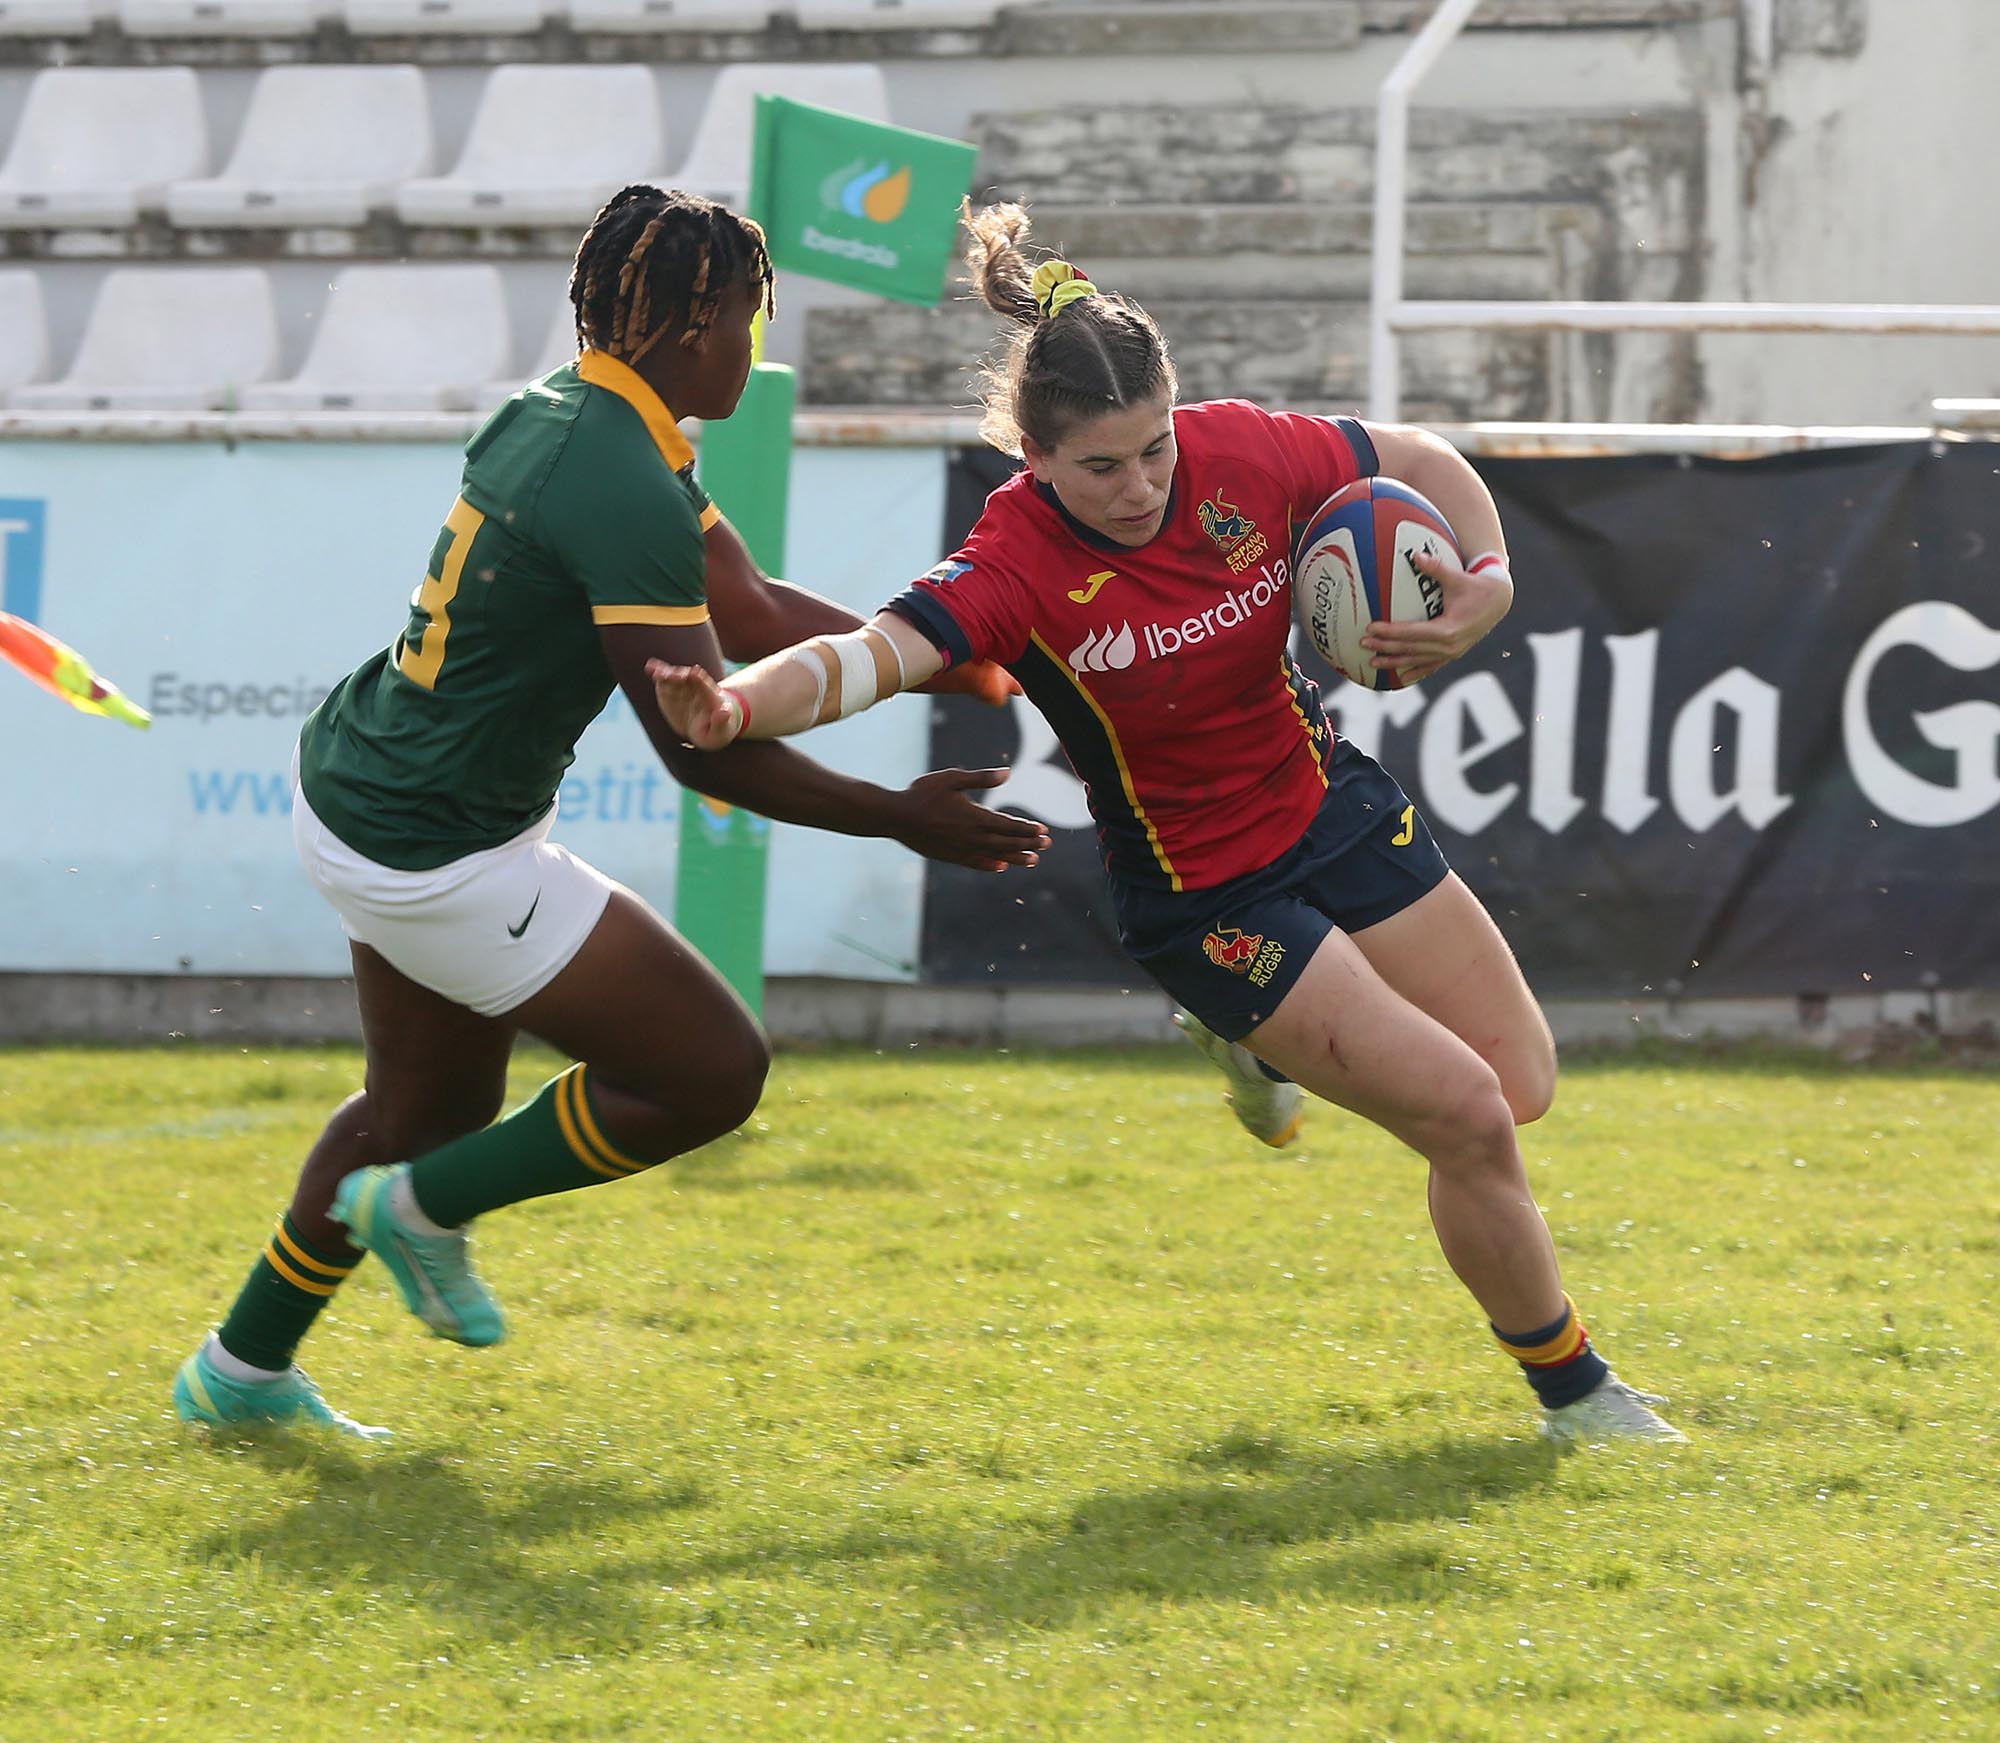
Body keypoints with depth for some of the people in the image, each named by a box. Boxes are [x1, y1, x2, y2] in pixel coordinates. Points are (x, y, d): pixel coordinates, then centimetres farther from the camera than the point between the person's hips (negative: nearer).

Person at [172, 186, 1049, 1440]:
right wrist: (906, 821, -15)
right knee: (714, 1073, -2)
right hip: (442, 856, -10)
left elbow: (752, 614, 13)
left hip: (359, 795, 10)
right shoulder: (626, 491, -26)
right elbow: (706, 750, -24)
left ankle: (244, 1369, 37)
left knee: (430, 1104, 26)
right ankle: (428, 1205, 12)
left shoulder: (566, 418, 6)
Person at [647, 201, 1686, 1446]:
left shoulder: (1241, 455, -17)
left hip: (1333, 807, 6)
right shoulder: (1020, 566, -29)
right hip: (1204, 898, -6)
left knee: (1521, 1085, 13)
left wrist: (1487, 584, -15)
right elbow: (870, 656, -46)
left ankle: (1258, 1038, 37)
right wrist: (734, 709, -65)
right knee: (1465, 1117, -10)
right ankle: (1572, 1389, 13)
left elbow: (1422, 463, 2)